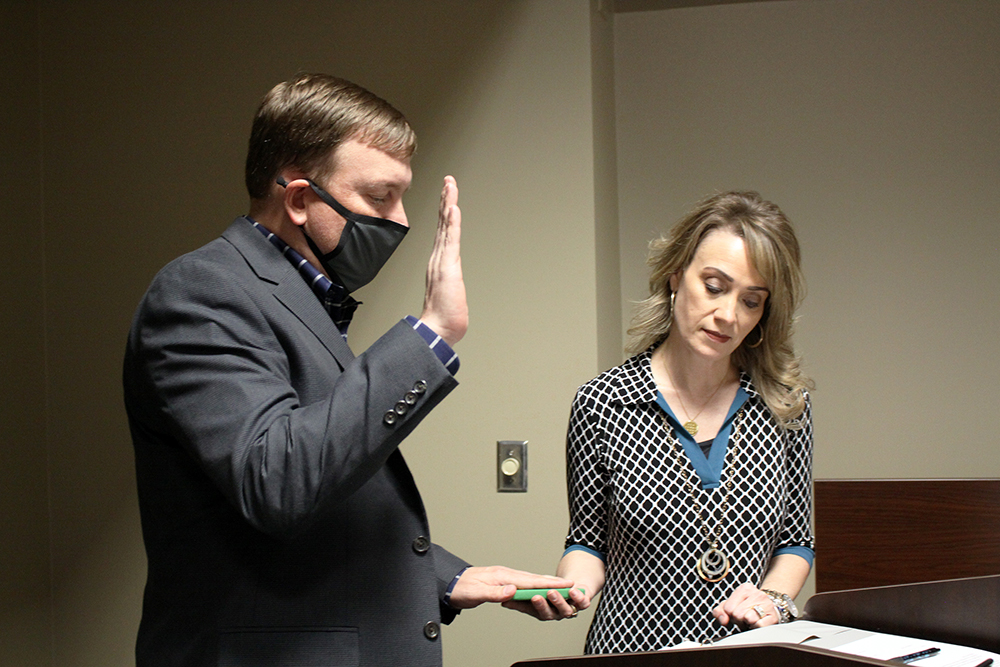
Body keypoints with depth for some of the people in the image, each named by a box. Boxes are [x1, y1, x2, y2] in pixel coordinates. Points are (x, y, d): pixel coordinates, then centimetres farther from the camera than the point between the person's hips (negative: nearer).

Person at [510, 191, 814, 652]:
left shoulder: (786, 404, 5)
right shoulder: (602, 404, -1)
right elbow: (589, 541, 9)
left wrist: (772, 598, -2)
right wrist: (571, 587, -10)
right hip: (635, 648, -1)